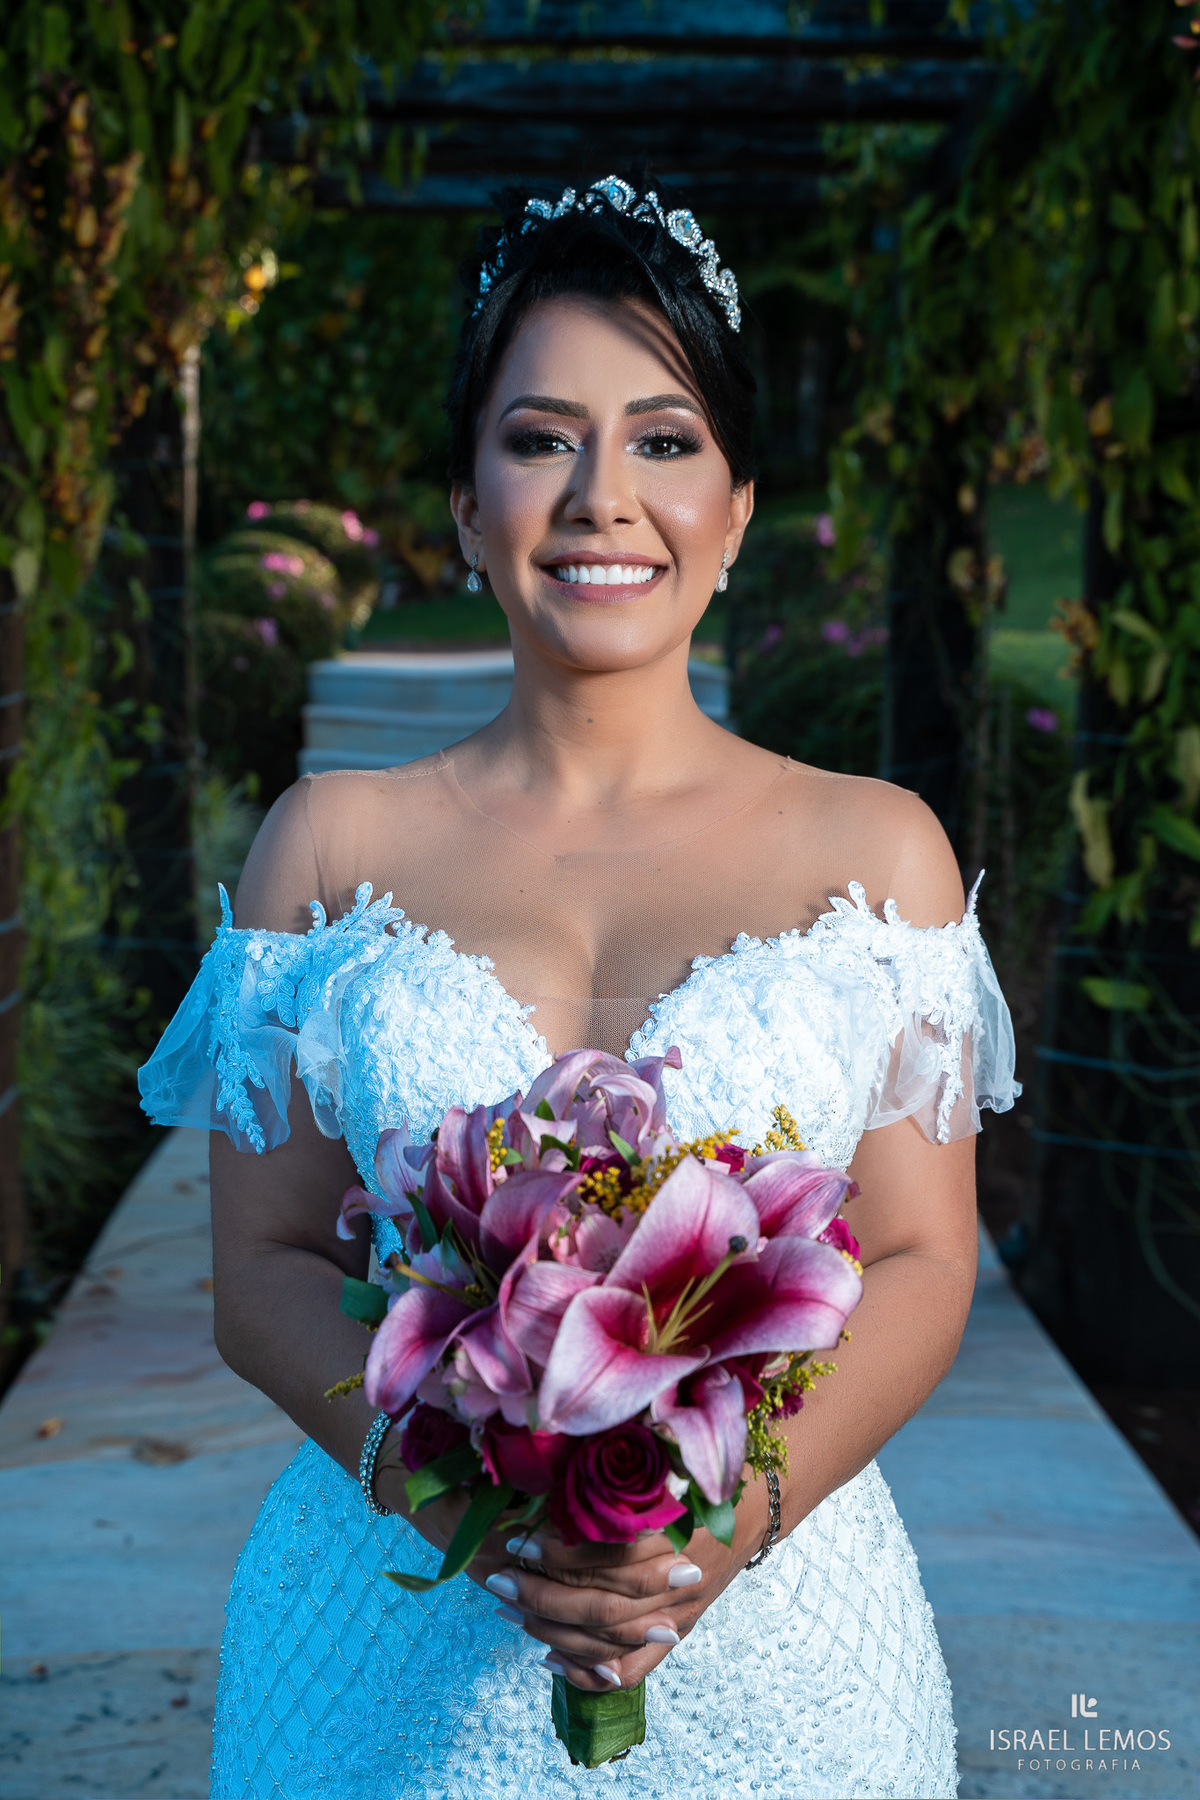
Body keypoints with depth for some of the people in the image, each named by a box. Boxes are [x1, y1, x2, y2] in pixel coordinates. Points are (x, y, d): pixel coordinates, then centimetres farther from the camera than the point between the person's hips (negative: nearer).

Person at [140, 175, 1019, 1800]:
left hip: (772, 1631, 0)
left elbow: (923, 1266, -3)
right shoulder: (335, 842, 0)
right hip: (402, 1632, 1)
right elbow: (265, 1266, -1)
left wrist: (737, 1516, -19)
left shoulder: (872, 849, -1)